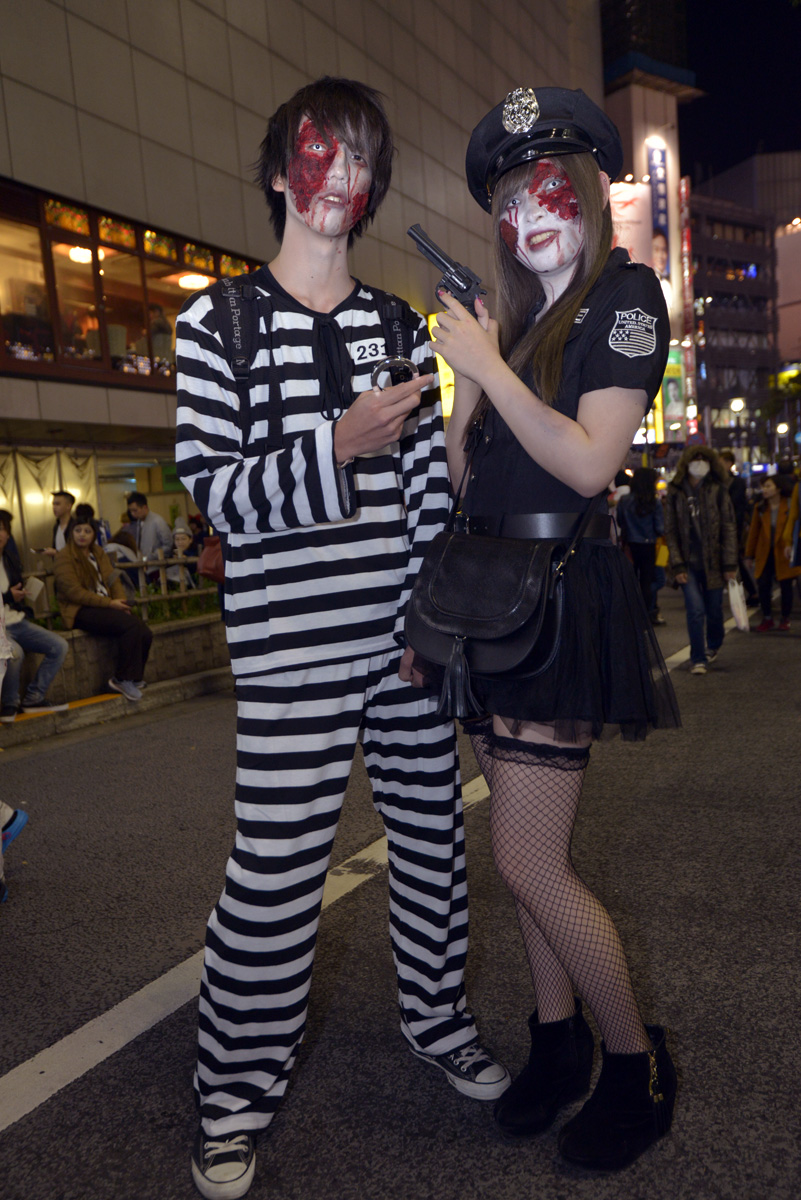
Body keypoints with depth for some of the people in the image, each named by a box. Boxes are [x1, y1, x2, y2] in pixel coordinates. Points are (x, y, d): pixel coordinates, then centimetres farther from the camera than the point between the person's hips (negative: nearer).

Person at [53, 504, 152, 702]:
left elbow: (112, 580, 12)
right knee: (130, 625, -29)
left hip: (106, 605, 7)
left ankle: (133, 678, 3)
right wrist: (110, 603, -17)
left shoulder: (98, 553, 17)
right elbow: (74, 592, -13)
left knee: (145, 634, -17)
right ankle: (123, 679, -16)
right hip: (80, 611, -6)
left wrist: (121, 602, -9)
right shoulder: (64, 557, -4)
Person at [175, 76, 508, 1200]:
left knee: (432, 835, 14)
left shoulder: (400, 327, 13)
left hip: (408, 634, 5)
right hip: (292, 649, -4)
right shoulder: (216, 325, 2)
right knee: (275, 877, -2)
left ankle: (439, 1018, 39)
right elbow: (215, 493, -5)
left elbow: (430, 484, 9)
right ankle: (236, 1090, 23)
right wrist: (338, 444, -18)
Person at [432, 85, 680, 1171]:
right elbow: (464, 473, 13)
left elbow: (589, 464, -16)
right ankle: (559, 1039, 30)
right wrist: (466, 368, 2)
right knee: (527, 849, 12)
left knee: (530, 864, -6)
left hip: (561, 591, -7)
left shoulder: (626, 296, -2)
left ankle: (639, 1062, 16)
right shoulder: (520, 319, 18)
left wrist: (489, 367, -12)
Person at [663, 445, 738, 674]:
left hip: (713, 561, 1)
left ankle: (713, 645, 40)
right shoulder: (675, 492, 1)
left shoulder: (718, 490, 1)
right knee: (695, 610, -10)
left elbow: (729, 528, 0)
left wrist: (730, 564, -5)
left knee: (714, 610, 10)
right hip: (688, 563, -1)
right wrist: (677, 565, -6)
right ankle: (697, 659, 3)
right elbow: (670, 531, 1)